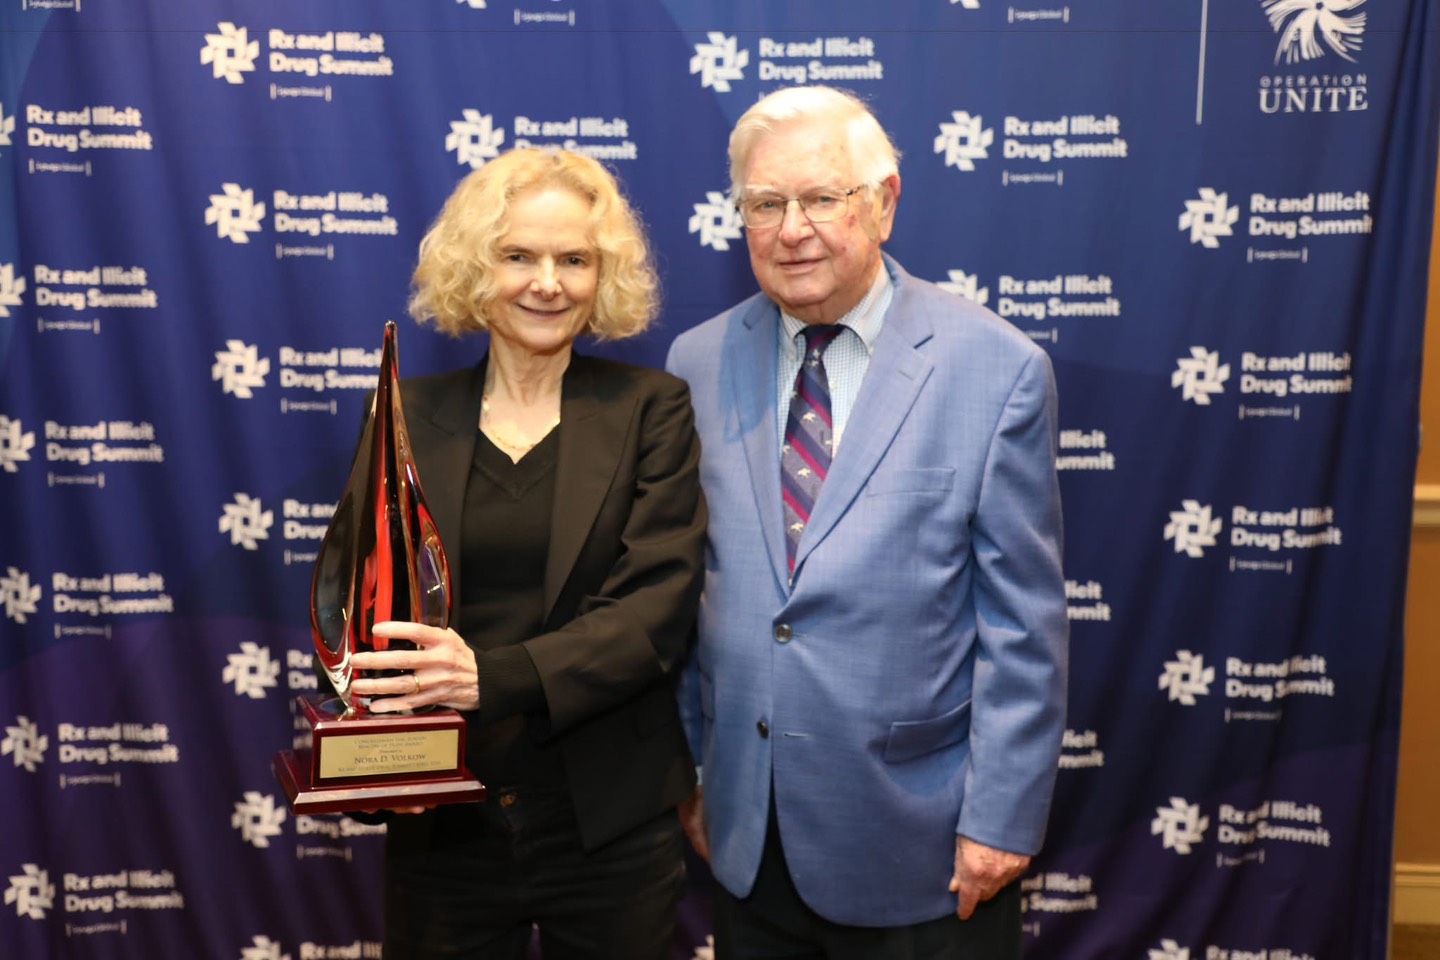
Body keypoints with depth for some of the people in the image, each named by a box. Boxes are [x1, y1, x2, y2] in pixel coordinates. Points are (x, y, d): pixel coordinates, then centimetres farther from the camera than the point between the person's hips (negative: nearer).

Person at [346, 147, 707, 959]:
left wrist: (493, 677, -25)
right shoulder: (407, 416, 4)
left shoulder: (652, 410, -2)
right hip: (442, 825, 2)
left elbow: (658, 607, -11)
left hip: (612, 824, -1)